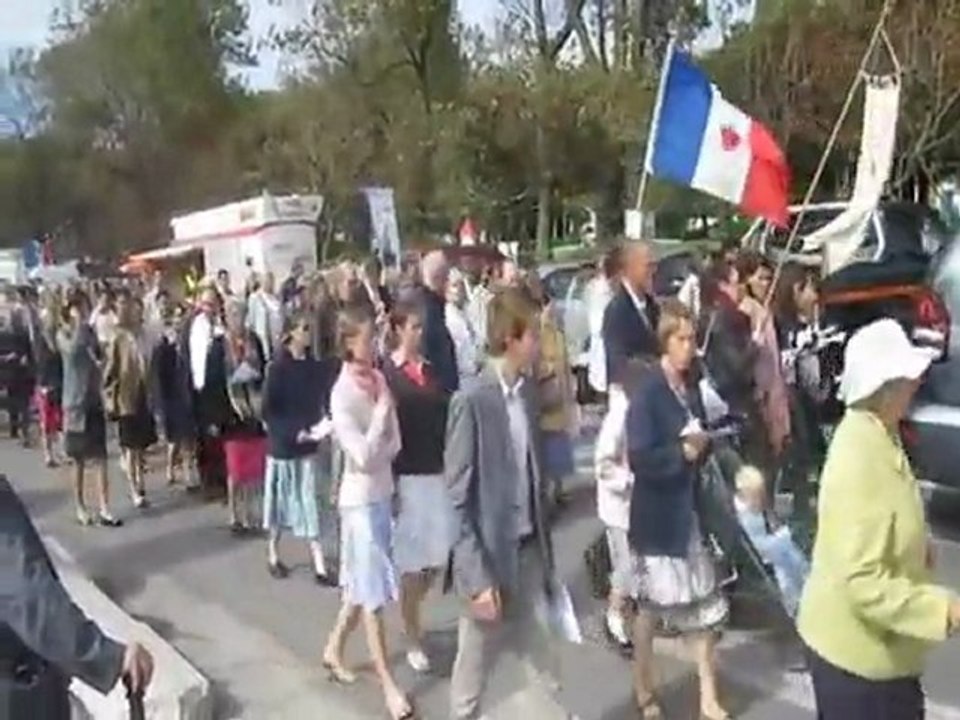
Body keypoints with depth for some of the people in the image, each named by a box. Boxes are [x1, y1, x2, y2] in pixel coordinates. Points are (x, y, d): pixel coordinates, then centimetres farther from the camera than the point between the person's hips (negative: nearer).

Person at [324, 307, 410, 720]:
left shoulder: (378, 378, 2)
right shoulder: (342, 394, -18)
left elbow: (394, 443, 7)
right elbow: (364, 455, -23)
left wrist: (376, 454, -12)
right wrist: (382, 408, -17)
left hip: (382, 491, 7)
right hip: (360, 497, -7)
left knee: (363, 584, 19)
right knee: (373, 590, 3)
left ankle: (334, 650, 38)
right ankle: (388, 683, 14)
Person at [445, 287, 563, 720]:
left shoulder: (528, 392, 2)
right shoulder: (472, 402, -17)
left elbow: (535, 475, 8)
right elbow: (458, 501, -15)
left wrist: (547, 549, 8)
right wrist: (478, 577, -17)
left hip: (529, 551, 6)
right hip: (492, 557, -5)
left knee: (532, 655, 17)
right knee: (473, 672, 12)